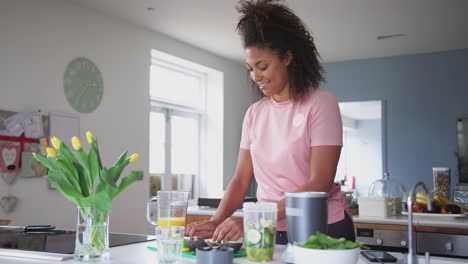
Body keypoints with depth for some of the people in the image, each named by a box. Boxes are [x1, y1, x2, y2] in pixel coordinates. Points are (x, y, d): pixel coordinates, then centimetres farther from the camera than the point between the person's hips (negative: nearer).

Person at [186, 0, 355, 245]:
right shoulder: (254, 113, 7)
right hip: (270, 232, 4)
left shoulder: (321, 104, -8)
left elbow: (320, 185, -16)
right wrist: (216, 222, -11)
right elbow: (241, 181, 7)